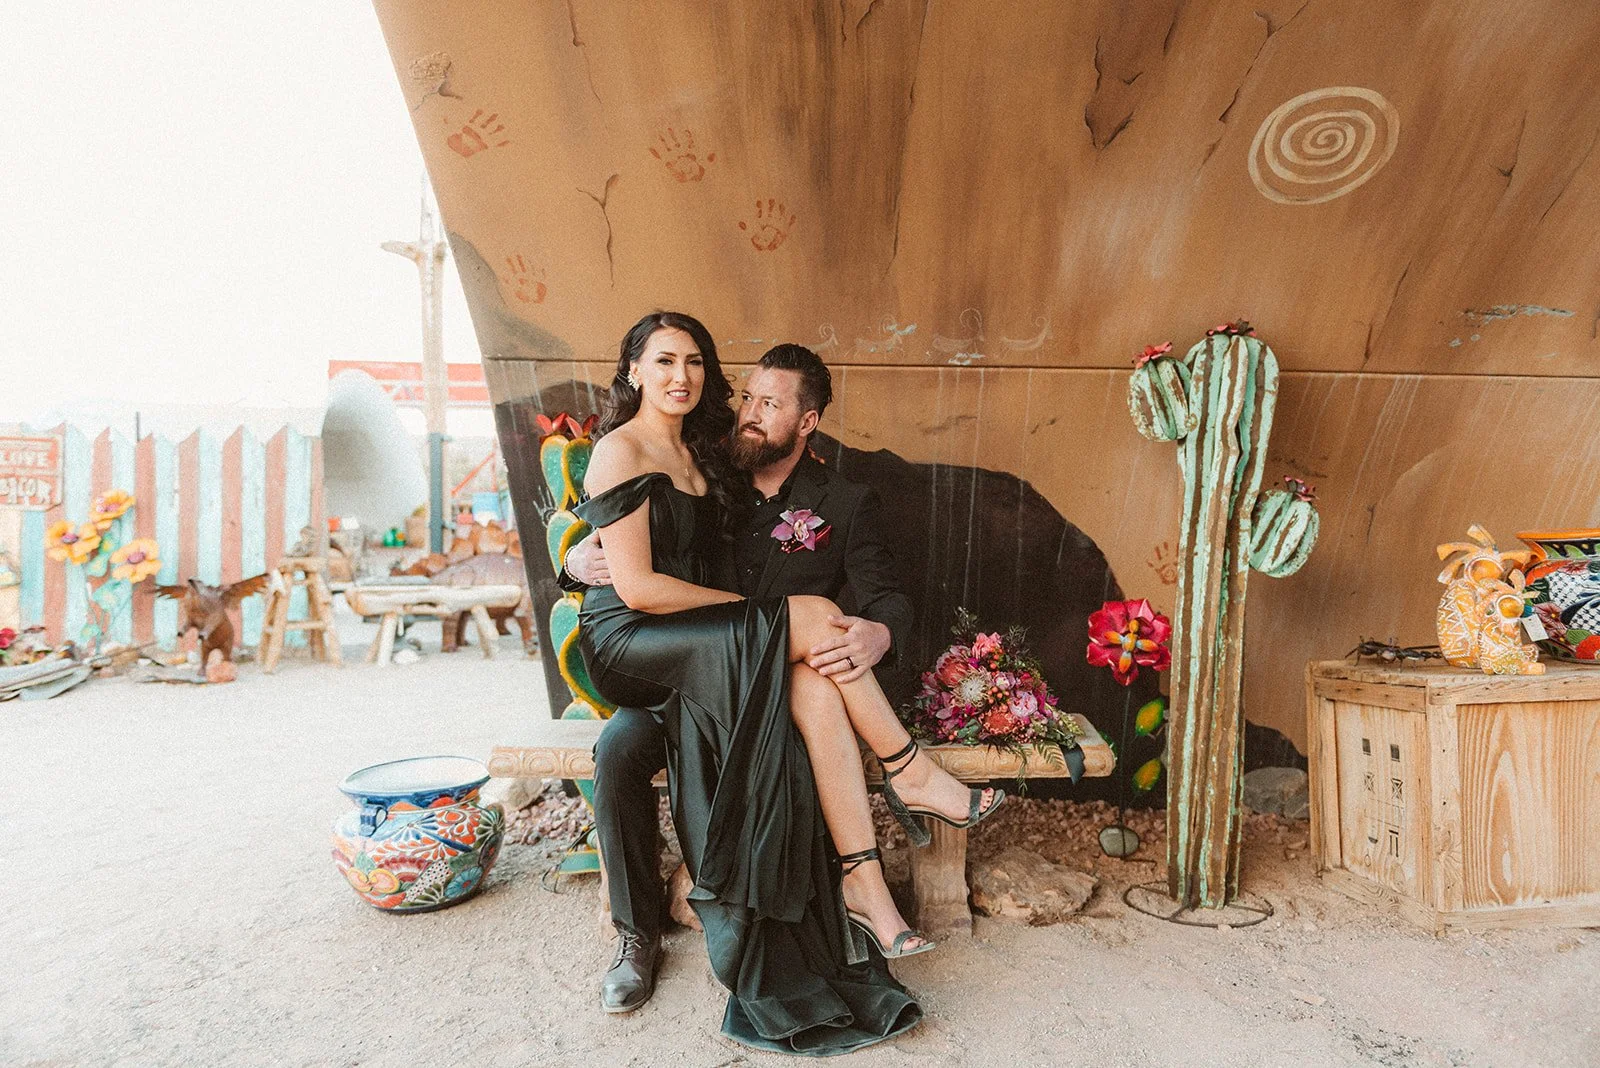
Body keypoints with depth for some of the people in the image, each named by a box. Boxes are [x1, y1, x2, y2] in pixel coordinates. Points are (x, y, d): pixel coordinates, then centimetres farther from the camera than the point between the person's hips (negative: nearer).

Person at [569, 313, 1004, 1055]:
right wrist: (759, 608, -14)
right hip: (629, 646, -7)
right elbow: (636, 587, -17)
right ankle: (912, 774, -9)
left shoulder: (695, 451, 17)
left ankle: (861, 883, -21)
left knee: (815, 686, -22)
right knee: (811, 621, -24)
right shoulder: (621, 451, -9)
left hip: (694, 644, 7)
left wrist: (750, 615, 3)